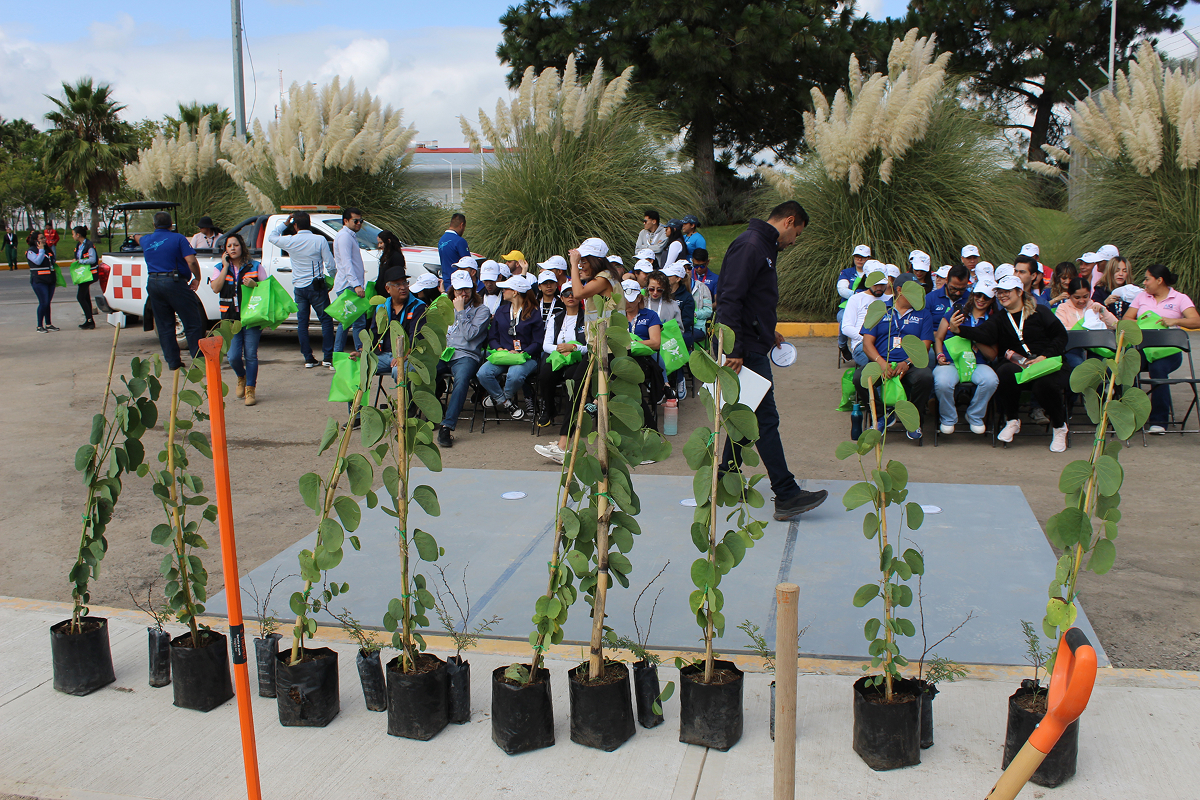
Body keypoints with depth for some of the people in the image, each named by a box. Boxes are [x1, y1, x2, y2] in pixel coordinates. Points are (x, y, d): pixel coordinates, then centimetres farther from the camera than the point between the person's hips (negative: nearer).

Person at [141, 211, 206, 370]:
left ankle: (172, 361, 10)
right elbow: (191, 261, -16)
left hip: (153, 284, 5)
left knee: (164, 326, 11)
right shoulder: (178, 238, -5)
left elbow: (140, 240, 37)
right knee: (192, 323, 1)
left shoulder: (146, 240, 11)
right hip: (174, 282, -5)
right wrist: (197, 279, -1)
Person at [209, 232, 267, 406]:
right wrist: (226, 267, -6)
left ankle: (250, 390, 6)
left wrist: (254, 284, -12)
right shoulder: (219, 269, 10)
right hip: (230, 318, 1)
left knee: (251, 354, -4)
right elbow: (215, 288, -7)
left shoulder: (255, 266, 7)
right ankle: (241, 378, 28)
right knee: (234, 356, -4)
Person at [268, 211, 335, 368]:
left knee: (302, 323, 10)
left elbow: (271, 236, 18)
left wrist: (284, 223, 22)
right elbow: (330, 264, -6)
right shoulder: (319, 240, -9)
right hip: (317, 286, -3)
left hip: (299, 287, 3)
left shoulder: (289, 241, -2)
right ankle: (328, 358, -1)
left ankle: (308, 359, 10)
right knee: (326, 320, 4)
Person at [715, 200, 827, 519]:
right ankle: (787, 495, -5)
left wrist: (767, 331, 32)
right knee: (766, 420, -8)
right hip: (746, 350, -11)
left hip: (752, 348, 11)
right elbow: (729, 299, -23)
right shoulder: (750, 245, -15)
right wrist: (734, 350, -25)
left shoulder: (763, 247, 18)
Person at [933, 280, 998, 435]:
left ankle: (975, 416, -3)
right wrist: (940, 355, -4)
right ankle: (948, 419, -5)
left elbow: (992, 356, 9)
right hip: (950, 362, -1)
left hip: (977, 364, 1)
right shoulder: (956, 312, 13)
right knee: (942, 383, -36)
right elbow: (938, 338, 14)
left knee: (991, 380, -33)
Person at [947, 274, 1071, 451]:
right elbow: (985, 334, -9)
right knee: (1005, 372, -33)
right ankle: (1011, 421, -11)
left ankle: (1059, 427, -3)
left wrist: (1045, 356, -10)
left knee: (1044, 386, -33)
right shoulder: (999, 318, 13)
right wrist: (959, 330, -27)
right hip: (1016, 365, 2)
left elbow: (1061, 336, 5)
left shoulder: (1039, 312, 9)